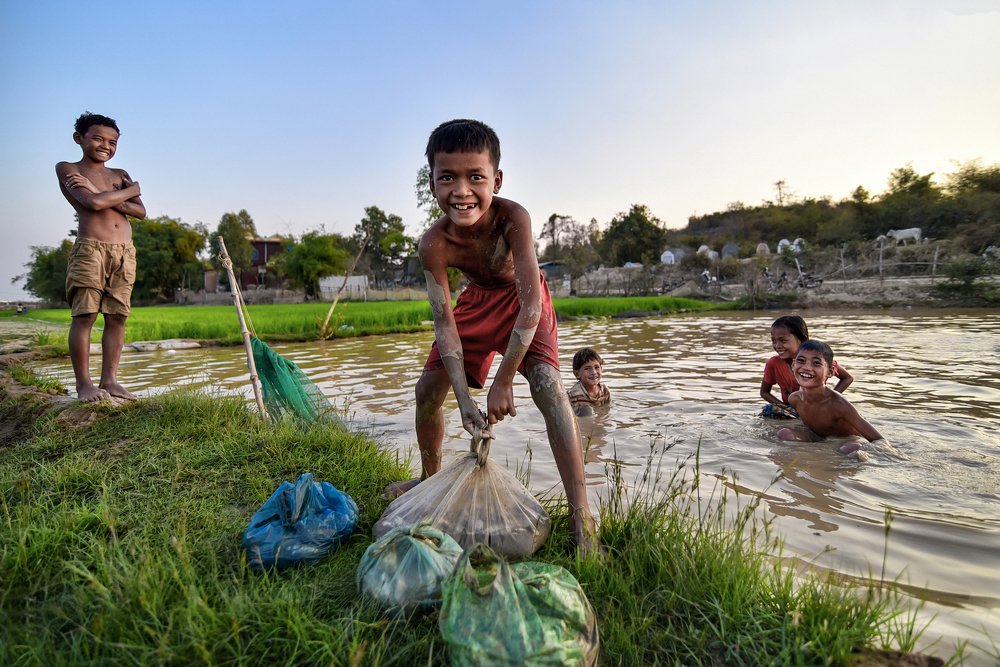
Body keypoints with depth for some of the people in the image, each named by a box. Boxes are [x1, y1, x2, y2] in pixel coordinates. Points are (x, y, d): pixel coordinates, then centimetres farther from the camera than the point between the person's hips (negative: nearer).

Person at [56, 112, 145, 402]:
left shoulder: (120, 175, 19)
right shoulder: (67, 169, 7)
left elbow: (141, 211, 5)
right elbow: (92, 203, -11)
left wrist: (101, 194, -7)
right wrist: (132, 189, 3)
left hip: (125, 253, 4)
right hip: (90, 249, -4)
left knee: (117, 318, 2)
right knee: (84, 315, -4)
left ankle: (109, 380, 7)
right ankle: (83, 382, 2)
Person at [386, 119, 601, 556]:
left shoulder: (512, 217, -36)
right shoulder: (434, 244, -27)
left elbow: (531, 302, -37)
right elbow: (444, 323, -25)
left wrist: (503, 381, -35)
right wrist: (464, 398, -33)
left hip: (521, 301, -3)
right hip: (477, 301, 4)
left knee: (548, 385, -26)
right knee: (429, 387, 2)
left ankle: (581, 520, -21)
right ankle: (430, 479, 30)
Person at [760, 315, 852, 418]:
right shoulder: (773, 364, -13)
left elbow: (848, 378, 0)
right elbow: (764, 392, 1)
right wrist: (785, 407, -15)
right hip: (790, 410, 0)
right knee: (768, 410, -30)